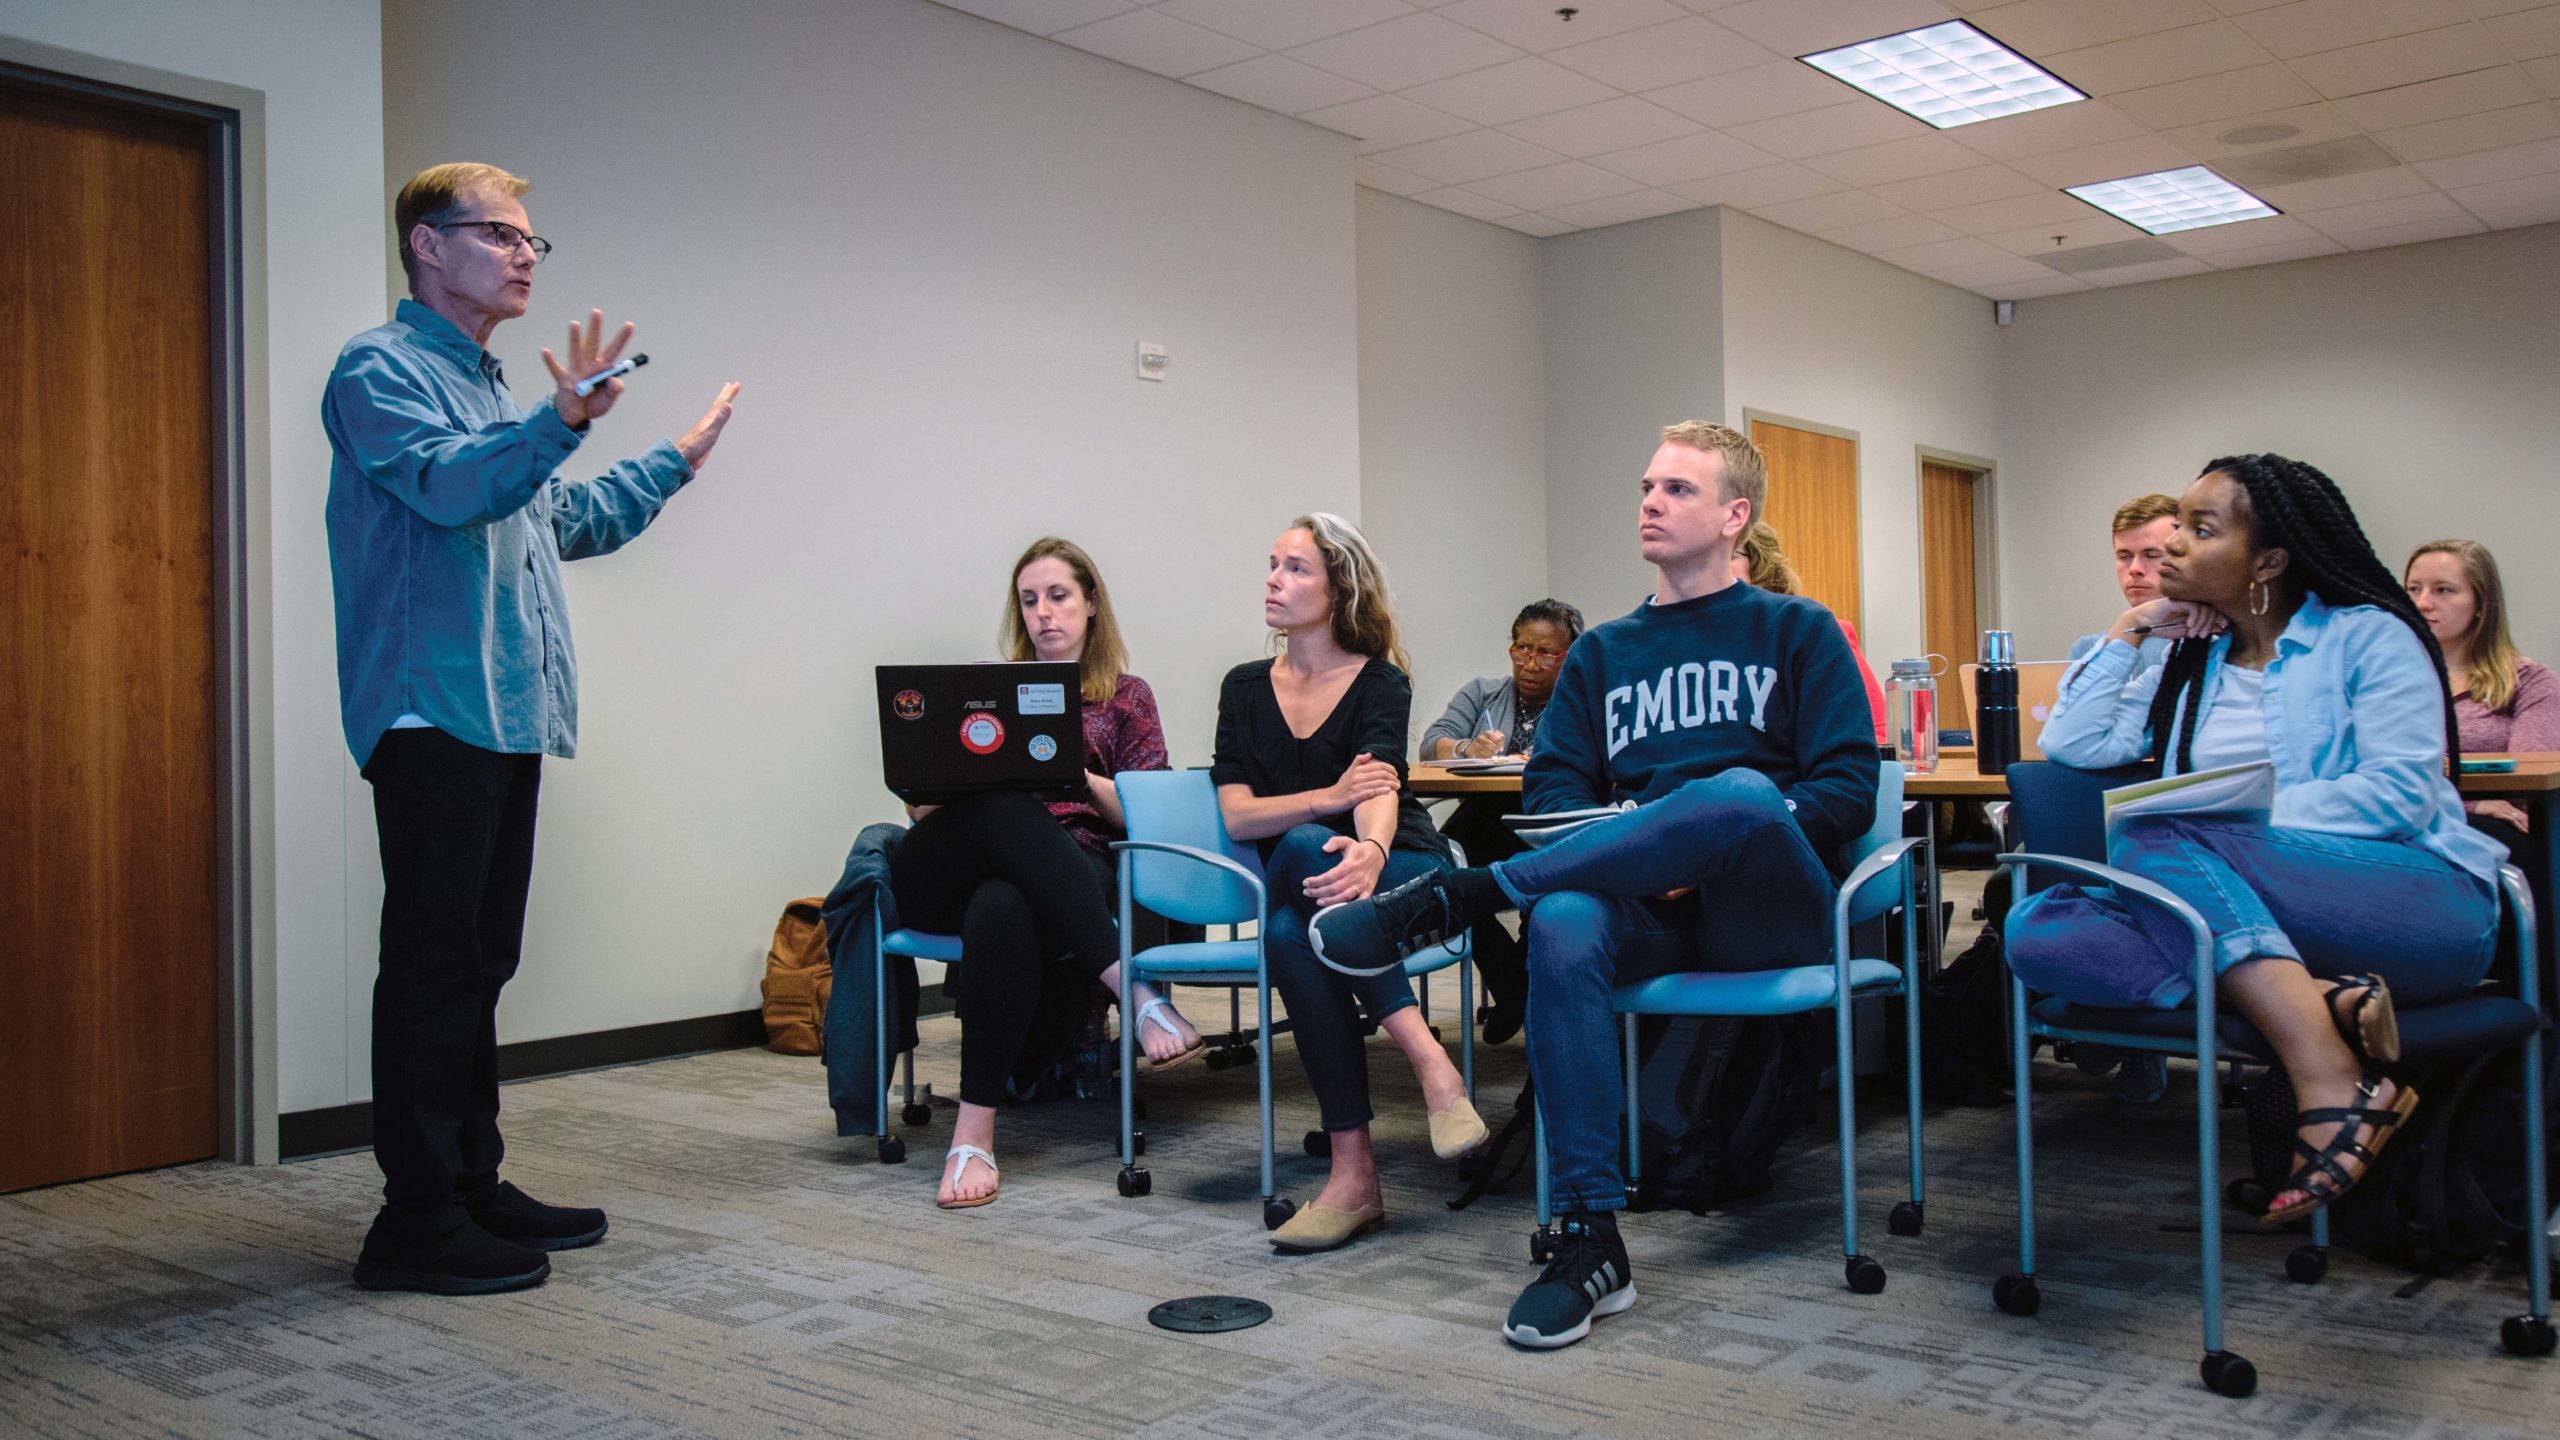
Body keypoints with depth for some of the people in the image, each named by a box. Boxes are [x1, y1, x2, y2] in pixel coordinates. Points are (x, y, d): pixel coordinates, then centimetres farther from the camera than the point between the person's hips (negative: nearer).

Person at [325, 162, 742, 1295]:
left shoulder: (489, 388, 24)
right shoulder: (381, 368, -5)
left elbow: (565, 518, 36)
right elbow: (450, 485, -24)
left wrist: (674, 464, 40)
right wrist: (563, 421, -38)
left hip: (507, 714, 9)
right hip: (433, 714, -9)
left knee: (481, 960, 12)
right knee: (433, 961, -8)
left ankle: (474, 1187, 20)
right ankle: (416, 1221, -2)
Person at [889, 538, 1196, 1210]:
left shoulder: (1126, 696, 23)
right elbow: (921, 807, 20)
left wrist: (1081, 777, -9)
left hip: (1075, 872, -1)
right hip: (943, 876, 1)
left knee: (1002, 909, -41)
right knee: (1005, 804, -38)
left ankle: (975, 1130, -43)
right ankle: (1131, 988, -46)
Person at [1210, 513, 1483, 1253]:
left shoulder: (1380, 684, -2)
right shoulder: (1246, 687, 10)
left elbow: (1378, 792, -21)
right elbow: (1235, 815, -2)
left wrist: (1371, 851, -47)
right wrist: (1329, 797, -21)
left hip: (1403, 877, -2)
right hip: (1296, 886, 3)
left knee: (1297, 890, -37)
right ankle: (1432, 1067, -35)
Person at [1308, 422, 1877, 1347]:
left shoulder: (1797, 631, 12)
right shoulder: (1603, 654, 22)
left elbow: (1848, 790, 0)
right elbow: (1551, 790, 12)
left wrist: (1697, 838, -16)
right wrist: (1629, 842, -12)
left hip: (1770, 907, -2)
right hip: (1648, 911, 3)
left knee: (1741, 793, -37)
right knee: (1562, 924, -34)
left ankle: (1454, 897, -29)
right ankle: (1588, 1240, -30)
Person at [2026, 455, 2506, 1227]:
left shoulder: (2368, 636, 6)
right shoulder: (2189, 665, 23)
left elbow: (2399, 795, -9)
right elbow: (2073, 746, 12)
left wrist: (2238, 818, -16)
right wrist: (2125, 632, 11)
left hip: (2420, 902, -5)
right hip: (2236, 916, 5)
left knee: (2151, 837, -31)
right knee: (2038, 929, -23)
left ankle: (2333, 1089, -35)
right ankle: (2330, 1004, -35)